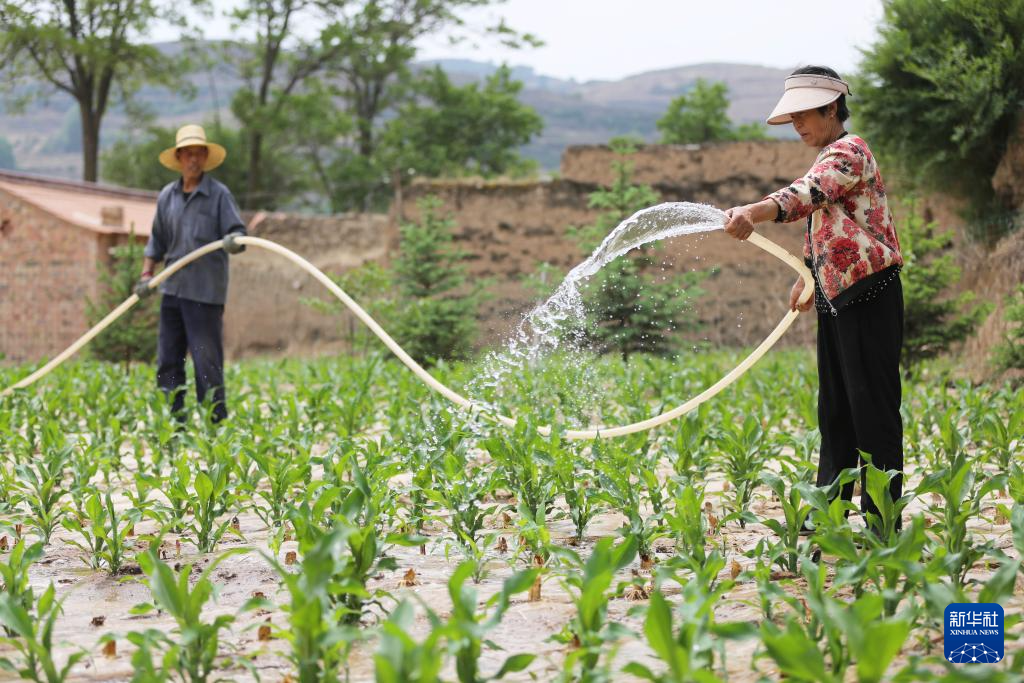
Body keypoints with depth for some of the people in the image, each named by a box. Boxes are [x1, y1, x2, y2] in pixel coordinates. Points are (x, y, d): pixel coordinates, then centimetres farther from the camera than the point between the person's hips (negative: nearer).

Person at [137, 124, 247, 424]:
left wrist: (234, 241, -31)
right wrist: (146, 276, 12)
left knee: (207, 362, -6)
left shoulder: (219, 194, -3)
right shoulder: (167, 196, 12)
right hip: (172, 289, 6)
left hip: (206, 292, -5)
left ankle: (216, 423, -1)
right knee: (168, 361, 8)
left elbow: (238, 233, -8)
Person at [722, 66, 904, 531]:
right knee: (834, 411, 14)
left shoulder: (849, 152, -14)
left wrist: (752, 212, -50)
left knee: (873, 409, -7)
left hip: (868, 297, -10)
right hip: (835, 300, 10)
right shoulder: (827, 159, 18)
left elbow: (806, 195, -34)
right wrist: (807, 277, 26)